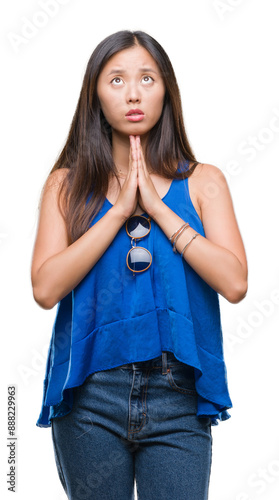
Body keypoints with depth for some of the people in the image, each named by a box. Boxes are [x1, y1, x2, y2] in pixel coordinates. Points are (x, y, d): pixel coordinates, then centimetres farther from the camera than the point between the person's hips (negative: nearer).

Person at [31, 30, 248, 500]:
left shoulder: (202, 182, 4)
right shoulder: (67, 184, 4)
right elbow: (45, 288, -9)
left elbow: (234, 283, -9)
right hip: (90, 394, 0)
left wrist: (156, 207, -11)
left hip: (177, 396, 0)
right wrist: (119, 211, -12)